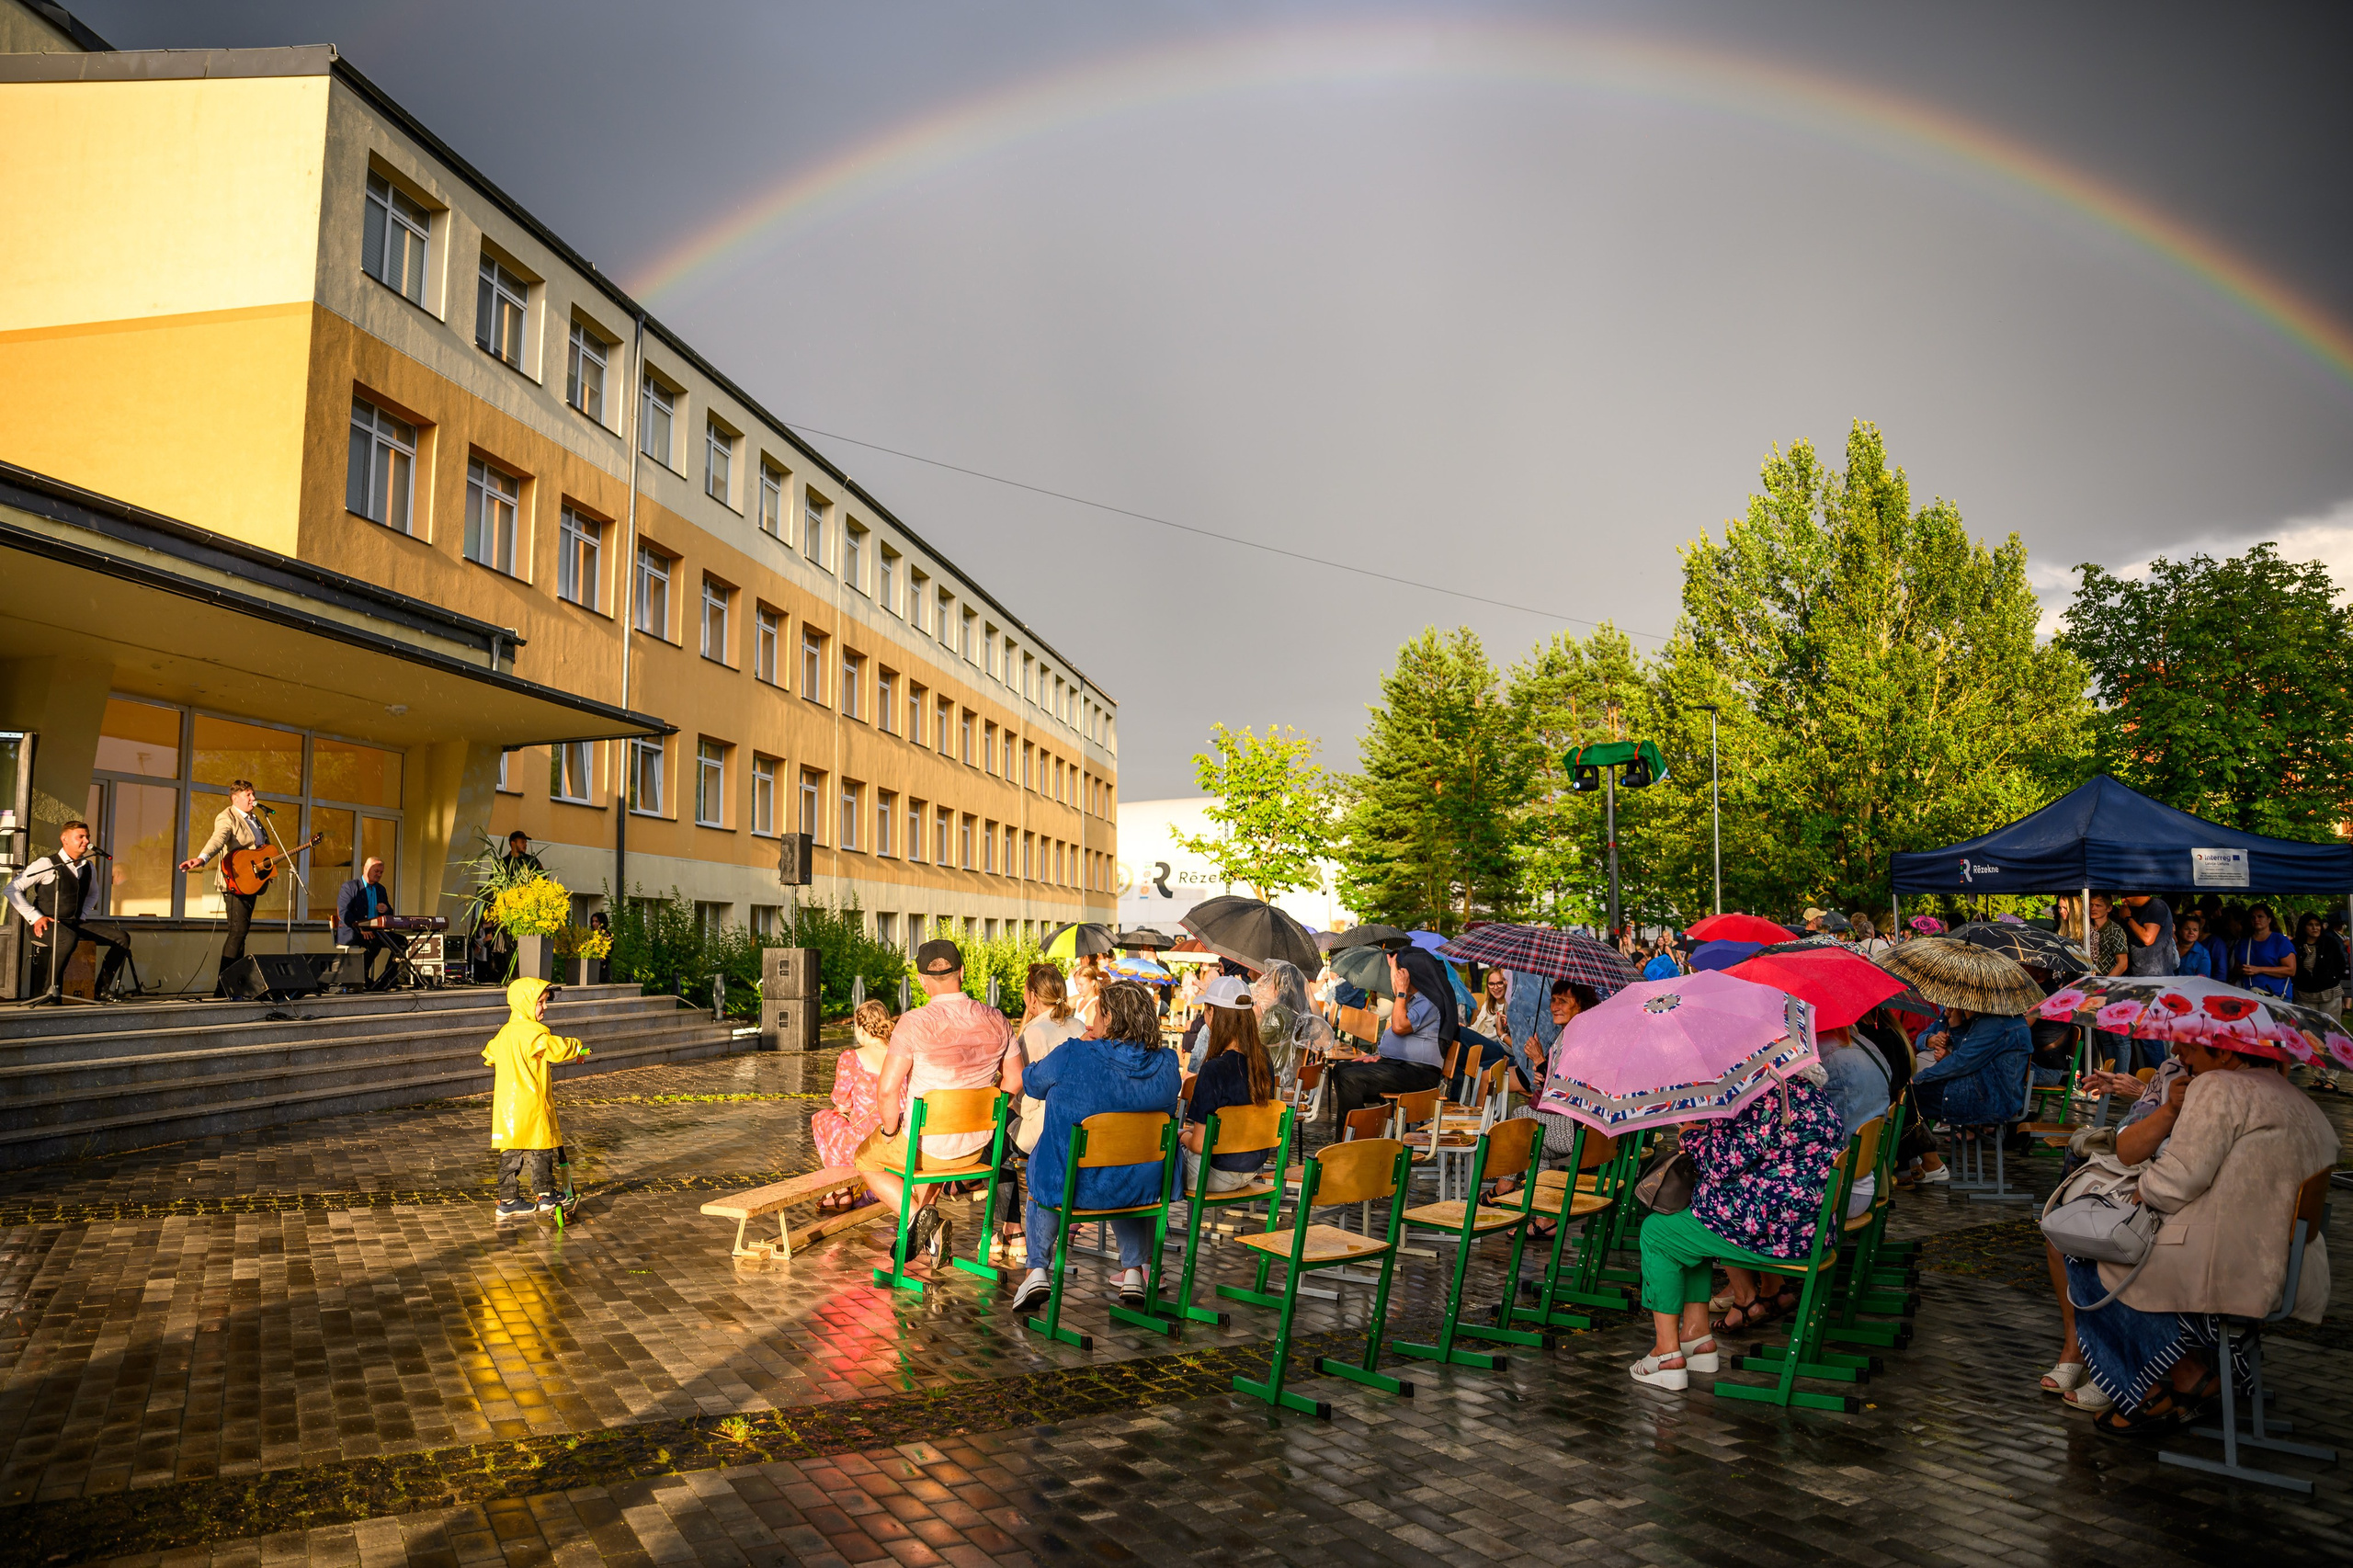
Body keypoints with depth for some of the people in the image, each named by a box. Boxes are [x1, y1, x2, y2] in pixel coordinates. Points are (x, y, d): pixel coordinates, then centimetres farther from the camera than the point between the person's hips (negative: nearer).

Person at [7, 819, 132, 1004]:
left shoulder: (89, 867, 12)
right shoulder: (47, 864, -8)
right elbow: (13, 889, -8)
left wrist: (83, 915, 14)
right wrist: (35, 917, -13)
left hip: (77, 922, 7)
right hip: (47, 924, -7)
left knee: (122, 938, -10)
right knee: (69, 938, -41)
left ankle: (102, 989, -3)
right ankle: (52, 989, -22)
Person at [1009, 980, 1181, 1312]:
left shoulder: (1072, 1056, -19)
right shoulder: (1165, 1063, -9)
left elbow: (1033, 1084, 2)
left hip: (1073, 1185, -2)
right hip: (1141, 1188, 3)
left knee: (1039, 1161, 31)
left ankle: (1037, 1270, 30)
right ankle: (1133, 1270, 36)